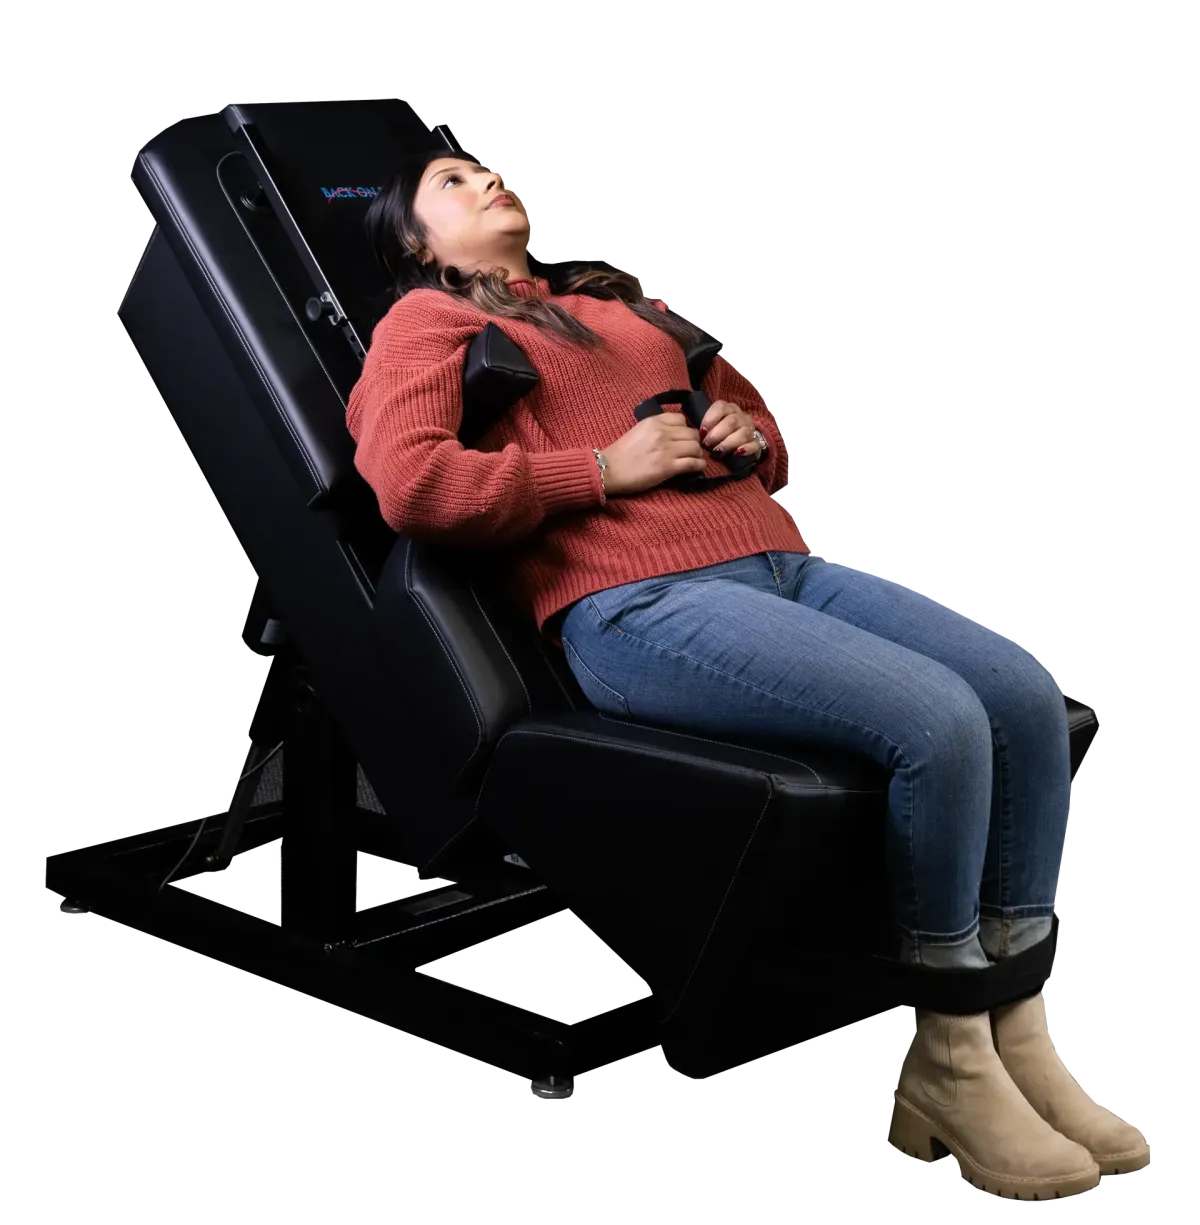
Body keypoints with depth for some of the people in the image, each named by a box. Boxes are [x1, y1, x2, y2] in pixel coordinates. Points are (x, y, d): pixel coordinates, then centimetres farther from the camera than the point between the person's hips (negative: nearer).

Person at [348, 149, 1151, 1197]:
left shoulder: (623, 303, 33)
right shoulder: (430, 319, 13)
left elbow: (756, 409, 40)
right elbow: (405, 481, -7)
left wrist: (751, 435, 14)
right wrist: (606, 469, -7)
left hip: (778, 559, 7)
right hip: (639, 602, -7)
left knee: (1027, 694, -12)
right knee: (937, 720, -26)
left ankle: (1019, 1043, -5)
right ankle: (946, 1064, -10)